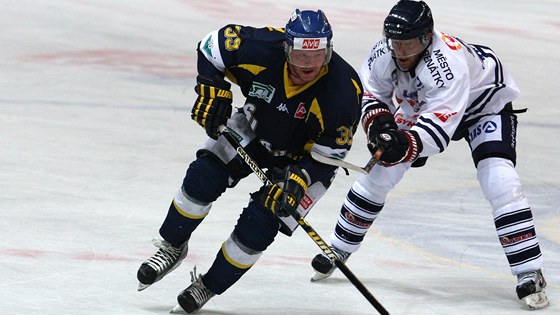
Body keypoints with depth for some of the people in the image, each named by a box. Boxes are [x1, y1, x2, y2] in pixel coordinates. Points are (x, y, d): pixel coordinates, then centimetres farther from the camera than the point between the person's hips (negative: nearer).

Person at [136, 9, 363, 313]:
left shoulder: (344, 91, -35)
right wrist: (212, 91, -18)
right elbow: (212, 43, -10)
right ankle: (172, 248, 11)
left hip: (304, 157, -3)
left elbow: (327, 155, -25)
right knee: (204, 176, -13)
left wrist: (297, 181, -38)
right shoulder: (264, 47, -30)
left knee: (259, 223, -13)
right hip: (256, 127, 3)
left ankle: (210, 286, 10)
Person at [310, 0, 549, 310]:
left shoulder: (448, 64, -43)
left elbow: (439, 125, -49)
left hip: (485, 103, -6)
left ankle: (530, 275, -20)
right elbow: (370, 90, -6)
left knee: (498, 180, -25)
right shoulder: (384, 53, -24)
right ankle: (339, 249, 19)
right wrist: (378, 122, -26)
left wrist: (406, 144, -65)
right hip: (420, 106, 6)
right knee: (378, 173, 1)